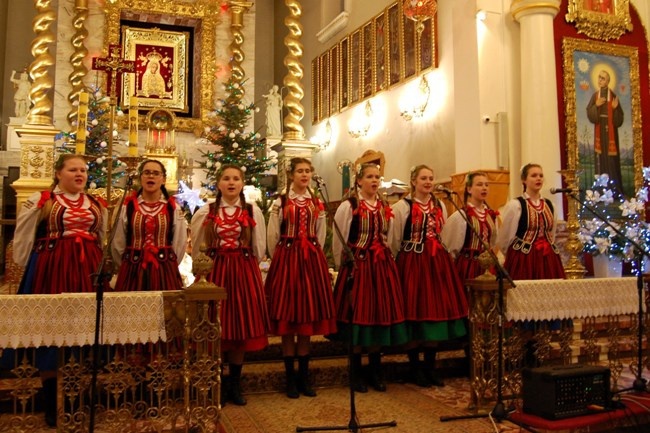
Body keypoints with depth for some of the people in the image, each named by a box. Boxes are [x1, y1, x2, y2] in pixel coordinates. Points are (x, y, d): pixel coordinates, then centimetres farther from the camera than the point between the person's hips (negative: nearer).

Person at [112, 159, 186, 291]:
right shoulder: (127, 206, 4)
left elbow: (180, 244, 8)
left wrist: (169, 267, 8)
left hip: (164, 272, 0)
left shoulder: (173, 208, 4)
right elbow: (117, 244, 8)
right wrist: (126, 268, 11)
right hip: (132, 272, 0)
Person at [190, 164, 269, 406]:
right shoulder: (205, 213, 5)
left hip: (245, 272, 1)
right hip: (214, 271, 0)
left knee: (241, 327, 5)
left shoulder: (253, 212, 5)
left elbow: (259, 249, 9)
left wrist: (248, 268, 11)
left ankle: (234, 385, 18)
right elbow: (197, 249, 13)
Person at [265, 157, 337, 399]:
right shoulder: (280, 203, 2)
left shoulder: (317, 204, 11)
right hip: (286, 259, -3)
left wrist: (312, 256, 11)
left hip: (312, 261, 3)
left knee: (307, 320, 6)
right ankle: (290, 379, 10)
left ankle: (304, 377, 16)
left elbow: (320, 237, 15)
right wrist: (282, 259, 5)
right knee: (287, 321, 0)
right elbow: (272, 237, 2)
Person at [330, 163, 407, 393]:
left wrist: (387, 261, 12)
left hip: (382, 266, 5)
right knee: (357, 316, 0)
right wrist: (344, 267, 2)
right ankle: (356, 375, 14)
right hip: (357, 266, -5)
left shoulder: (384, 207, 12)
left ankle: (376, 373, 21)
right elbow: (338, 241, -4)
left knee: (380, 315, 8)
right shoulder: (349, 206, -6)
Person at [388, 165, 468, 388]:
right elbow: (394, 241, 0)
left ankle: (430, 368, 18)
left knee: (436, 311, 6)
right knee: (415, 312, -1)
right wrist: (403, 260, 4)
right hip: (411, 264, -5)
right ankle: (415, 369, 13)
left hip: (437, 262, 5)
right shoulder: (402, 206, -4)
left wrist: (442, 256, 15)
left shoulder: (440, 206, 13)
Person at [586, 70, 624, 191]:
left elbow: (619, 120, -5)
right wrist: (596, 105, -16)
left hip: (610, 133, -3)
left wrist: (615, 108, -23)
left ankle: (615, 190, 4)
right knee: (600, 161, 3)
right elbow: (590, 115, -1)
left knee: (612, 162, -3)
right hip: (599, 133, 3)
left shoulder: (613, 96, -3)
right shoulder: (595, 96, 6)